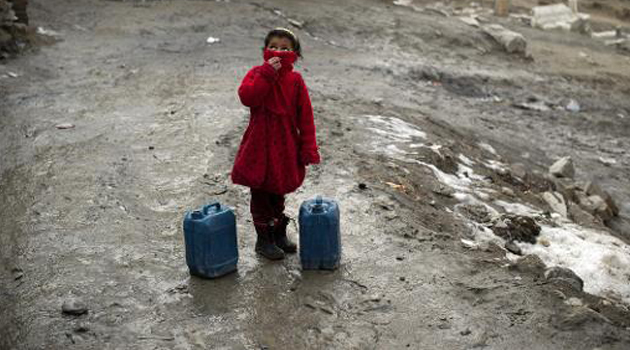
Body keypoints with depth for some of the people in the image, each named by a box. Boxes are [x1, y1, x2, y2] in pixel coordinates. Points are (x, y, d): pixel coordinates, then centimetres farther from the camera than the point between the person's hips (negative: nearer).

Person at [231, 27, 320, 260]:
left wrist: (308, 147, -5)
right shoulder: (257, 74, -5)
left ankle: (279, 233, 36)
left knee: (278, 191, 18)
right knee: (260, 193, 6)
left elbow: (305, 115, -1)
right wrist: (267, 73, -26)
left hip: (286, 144, 2)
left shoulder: (295, 80, -1)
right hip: (260, 144, -2)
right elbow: (247, 97, -24)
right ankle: (264, 239, 21)